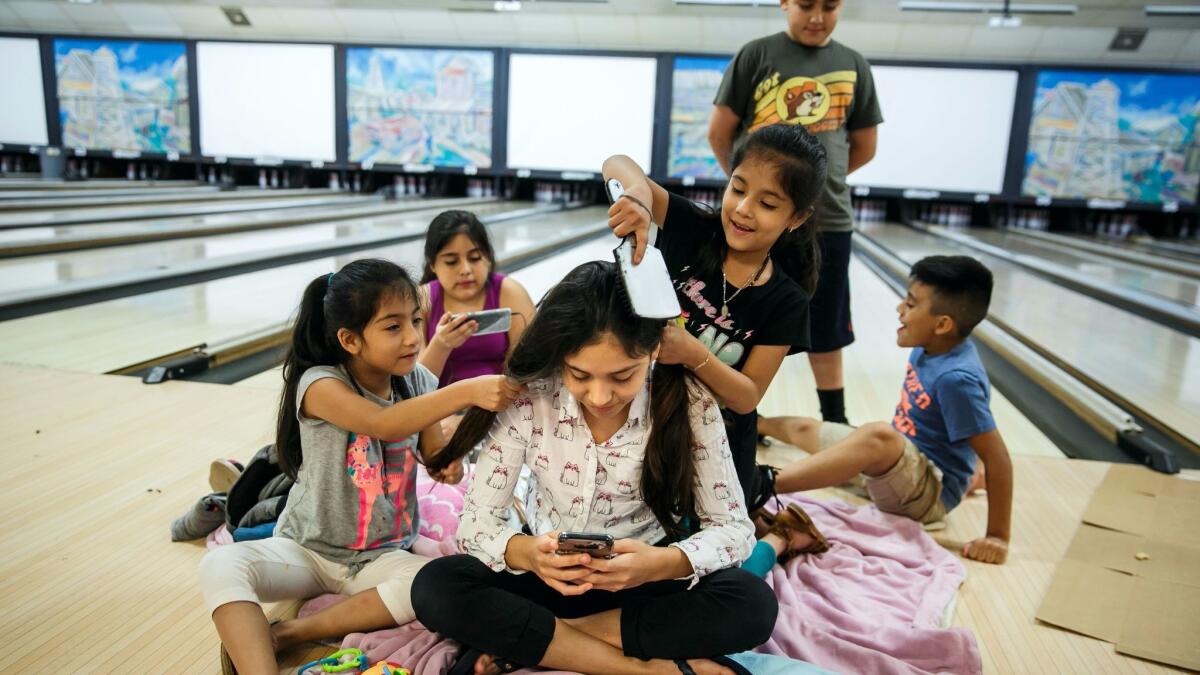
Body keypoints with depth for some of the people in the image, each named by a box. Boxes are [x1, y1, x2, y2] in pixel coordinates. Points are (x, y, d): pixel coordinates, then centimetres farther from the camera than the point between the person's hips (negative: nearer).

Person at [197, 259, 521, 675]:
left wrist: (450, 466, -17)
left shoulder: (416, 382, -5)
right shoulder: (320, 384, -20)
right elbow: (382, 423, -39)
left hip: (382, 557, 3)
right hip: (308, 549, -3)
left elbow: (435, 454, 7)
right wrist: (465, 391, -49)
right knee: (220, 566, -28)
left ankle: (284, 634, -16)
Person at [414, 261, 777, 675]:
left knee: (753, 606, -28)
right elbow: (476, 521, -16)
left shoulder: (688, 404, -19)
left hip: (644, 576, 0)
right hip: (550, 572, 0)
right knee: (435, 589, -25)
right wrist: (526, 552, -39)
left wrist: (664, 563, -36)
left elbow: (734, 528, -15)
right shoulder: (527, 399, -19)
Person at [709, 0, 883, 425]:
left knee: (826, 333, 12)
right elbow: (719, 133, 1)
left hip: (827, 221, 2)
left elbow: (864, 148, 14)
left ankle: (835, 424, 27)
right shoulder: (756, 55, -2)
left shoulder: (854, 66, 7)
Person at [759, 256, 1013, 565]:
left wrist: (998, 537, -23)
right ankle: (753, 425, 56)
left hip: (929, 492, -9)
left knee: (878, 435, -42)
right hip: (901, 460, 9)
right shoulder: (928, 348, -4)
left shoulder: (957, 378, -29)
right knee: (805, 428, 24)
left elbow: (997, 458, -26)